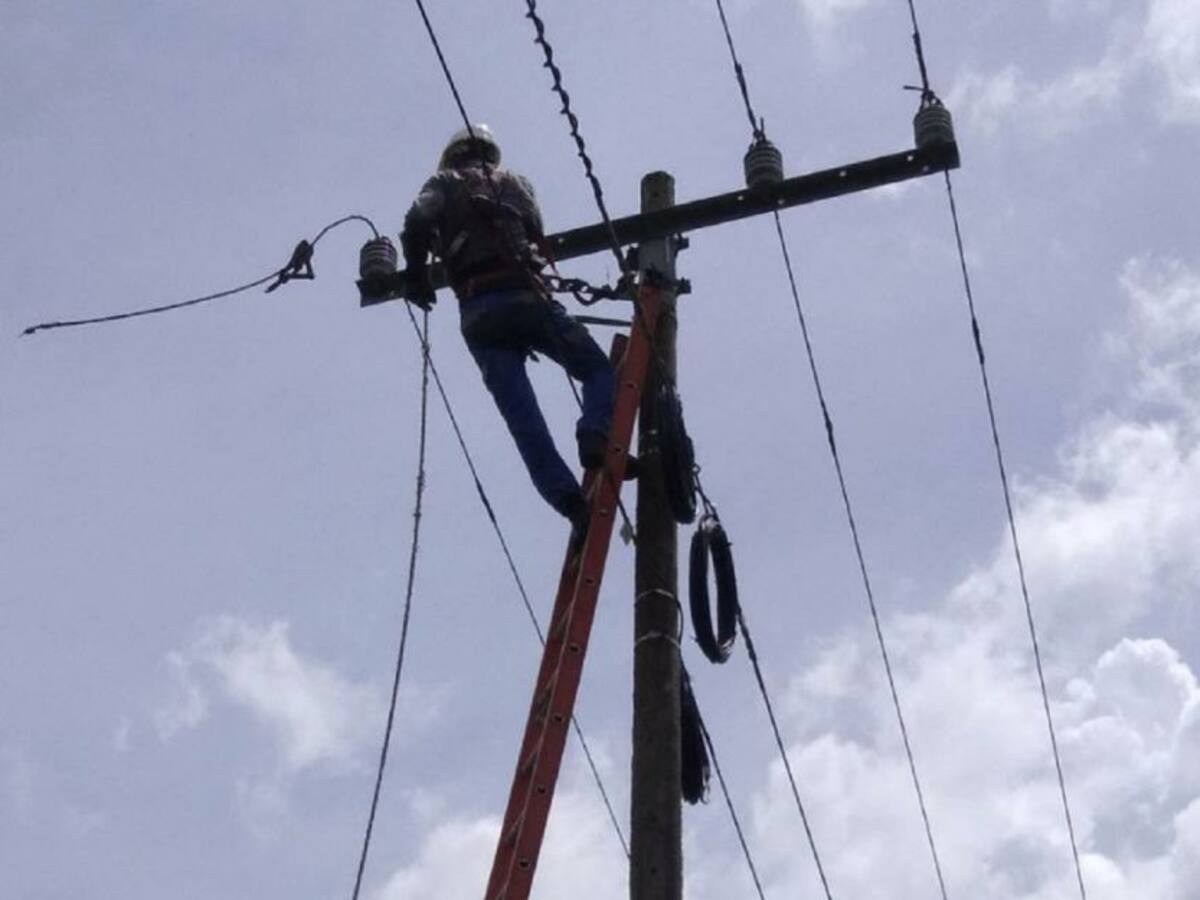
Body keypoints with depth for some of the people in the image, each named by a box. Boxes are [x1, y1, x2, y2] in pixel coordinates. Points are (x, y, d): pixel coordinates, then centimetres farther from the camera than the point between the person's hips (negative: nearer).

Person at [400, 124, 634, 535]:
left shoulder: (443, 185, 19)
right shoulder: (515, 183, 25)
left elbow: (417, 224, 1)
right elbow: (538, 236, 21)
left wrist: (417, 278, 14)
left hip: (477, 312, 0)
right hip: (527, 297, 0)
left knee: (522, 415, -5)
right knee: (601, 370, 10)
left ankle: (572, 503, -19)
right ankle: (595, 435, -20)